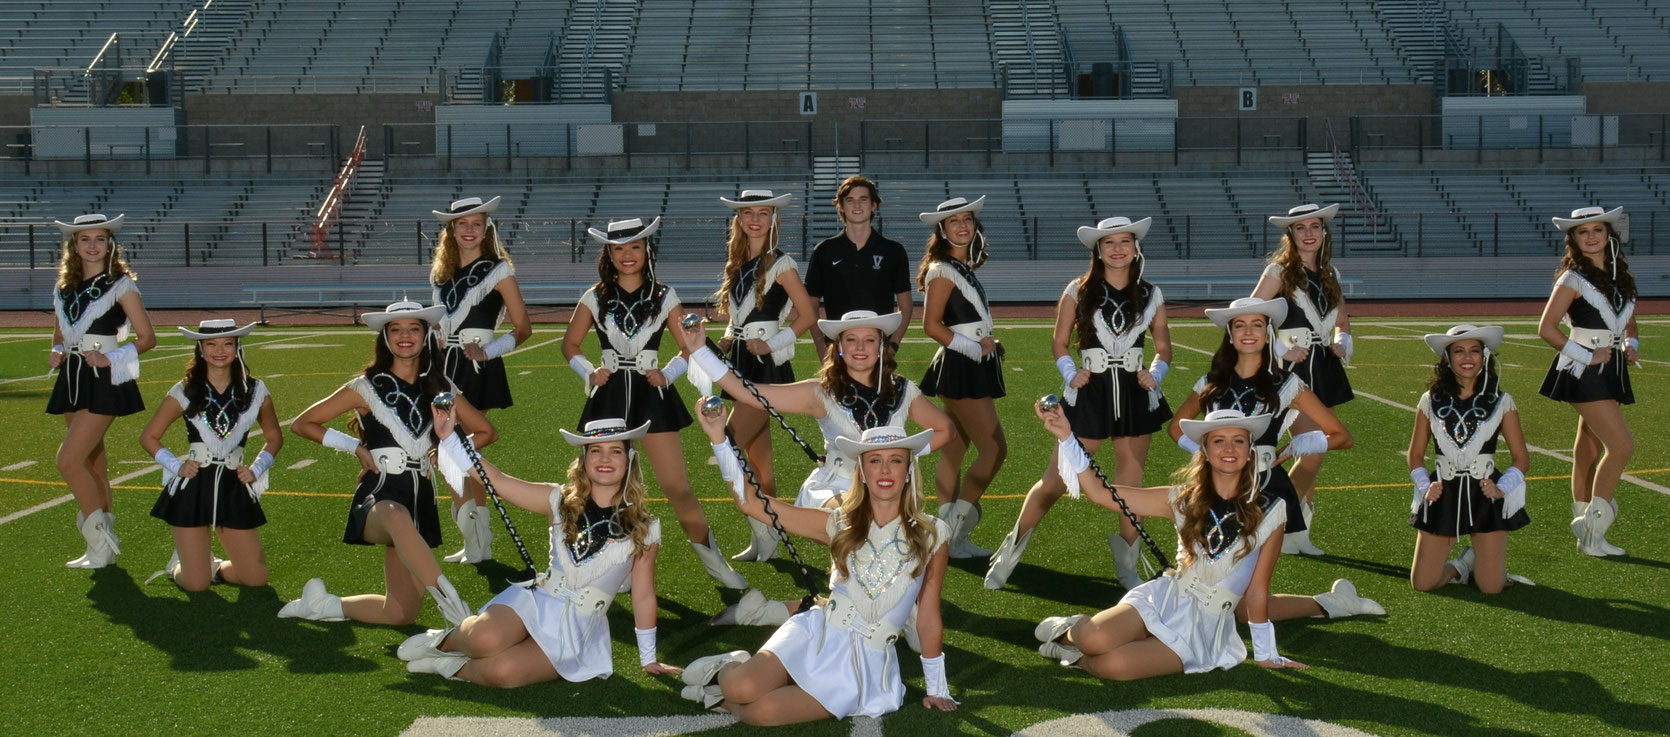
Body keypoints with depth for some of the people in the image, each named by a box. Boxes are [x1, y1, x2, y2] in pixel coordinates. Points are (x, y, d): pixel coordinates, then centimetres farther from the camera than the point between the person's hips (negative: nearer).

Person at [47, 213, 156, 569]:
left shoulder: (120, 285, -5)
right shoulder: (65, 289, 12)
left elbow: (147, 338, -6)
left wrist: (110, 358, -17)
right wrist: (56, 353, 1)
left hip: (104, 382, -7)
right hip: (72, 380, 7)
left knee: (69, 460, -15)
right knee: (91, 461, 11)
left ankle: (98, 538, -2)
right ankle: (104, 543, 19)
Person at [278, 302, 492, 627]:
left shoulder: (440, 390, 11)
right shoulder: (367, 388, 2)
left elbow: (487, 432, 20)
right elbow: (302, 423, 6)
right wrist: (355, 447, 0)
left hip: (420, 499, 5)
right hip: (380, 494, -5)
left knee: (401, 614, 3)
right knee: (397, 517, -46)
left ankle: (324, 604, 26)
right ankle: (453, 606, -49)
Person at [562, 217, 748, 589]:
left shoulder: (664, 297, 4)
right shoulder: (595, 298, 6)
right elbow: (570, 345, 14)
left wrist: (668, 374, -4)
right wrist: (589, 373, -1)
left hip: (652, 395, -1)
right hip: (609, 397, 1)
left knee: (677, 487, -6)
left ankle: (711, 557, 7)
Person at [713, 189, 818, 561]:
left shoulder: (780, 264, -7)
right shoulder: (737, 264, 14)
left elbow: (808, 315, -8)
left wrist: (772, 343, -14)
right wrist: (729, 337, 3)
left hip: (767, 366, -7)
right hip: (741, 365, 7)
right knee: (759, 458, 10)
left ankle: (762, 531, -7)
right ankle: (765, 539, 16)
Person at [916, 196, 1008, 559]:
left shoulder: (964, 268, 15)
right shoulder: (943, 270, -13)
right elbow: (931, 325, -17)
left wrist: (987, 344, 4)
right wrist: (975, 347, -13)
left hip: (973, 368, 10)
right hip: (960, 368, -10)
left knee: (955, 449, 10)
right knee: (995, 449, -11)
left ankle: (949, 536, 13)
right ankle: (955, 528, -4)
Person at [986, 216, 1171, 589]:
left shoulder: (1151, 296, 6)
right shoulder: (1078, 292, 1)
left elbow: (1163, 348, 14)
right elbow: (1060, 344, 6)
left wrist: (1154, 374, -4)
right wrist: (1071, 375, -9)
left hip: (1136, 395, 2)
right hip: (1090, 393, -2)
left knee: (1131, 486, 6)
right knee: (1055, 481, -4)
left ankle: (1127, 567, 20)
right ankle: (1012, 549, 13)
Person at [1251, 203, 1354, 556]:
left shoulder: (1329, 274, 12)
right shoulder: (1279, 272, -5)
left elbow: (1342, 322, 25)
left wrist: (1342, 344, 4)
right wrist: (1281, 351, -15)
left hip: (1325, 368, 6)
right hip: (1294, 368, -6)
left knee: (1312, 456, 7)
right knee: (1312, 456, -13)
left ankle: (1300, 532, 15)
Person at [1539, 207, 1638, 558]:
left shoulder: (1619, 276, 11)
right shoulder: (1573, 279, -10)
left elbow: (1629, 324, 22)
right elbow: (1546, 328, -13)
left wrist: (1632, 345, 1)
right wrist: (1587, 357, -15)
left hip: (1610, 370, 7)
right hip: (1584, 372, -7)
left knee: (1590, 449, 12)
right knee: (1621, 446, -13)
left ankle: (1584, 522, 20)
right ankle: (1592, 529, -4)